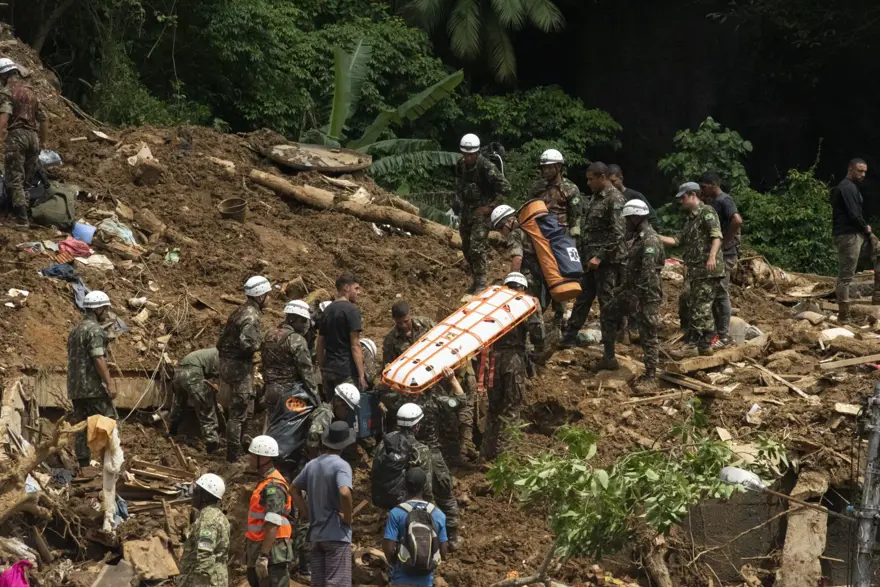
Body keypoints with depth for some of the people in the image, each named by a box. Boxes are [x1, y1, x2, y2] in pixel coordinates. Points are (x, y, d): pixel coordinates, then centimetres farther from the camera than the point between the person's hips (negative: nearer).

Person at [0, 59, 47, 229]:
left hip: (16, 136, -7)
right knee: (30, 179, 11)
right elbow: (43, 118, 22)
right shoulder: (31, 91, 20)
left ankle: (22, 218, -17)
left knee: (15, 179, -7)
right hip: (33, 136, 7)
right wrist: (43, 141, 29)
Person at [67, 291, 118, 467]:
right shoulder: (94, 329, -12)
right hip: (93, 387, -9)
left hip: (75, 388, 9)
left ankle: (83, 464, 5)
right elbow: (98, 358, -19)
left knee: (82, 427, 7)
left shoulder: (75, 330, 18)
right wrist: (109, 383, -20)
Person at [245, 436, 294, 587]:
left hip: (271, 552, -11)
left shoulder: (273, 486, -17)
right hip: (259, 550, 11)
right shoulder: (265, 481, 15)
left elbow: (273, 525, -25)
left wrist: (264, 556, -29)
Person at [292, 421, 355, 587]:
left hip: (316, 534, 7)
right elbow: (344, 493, -30)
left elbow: (295, 490, 19)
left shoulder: (312, 465, 9)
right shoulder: (341, 465, -13)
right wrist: (347, 518, -15)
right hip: (337, 534, -7)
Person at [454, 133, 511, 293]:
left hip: (482, 211, -7)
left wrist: (491, 206, -15)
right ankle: (475, 279, 27)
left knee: (477, 247, -15)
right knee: (466, 248, 12)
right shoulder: (460, 165, 2)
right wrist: (458, 203, 13)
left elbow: (505, 188, -17)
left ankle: (481, 283, -9)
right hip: (466, 211, 7)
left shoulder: (486, 167, -19)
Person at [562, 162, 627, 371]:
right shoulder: (596, 197, 14)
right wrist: (584, 255, 18)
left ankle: (609, 356, -2)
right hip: (591, 259, 9)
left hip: (607, 261, -9)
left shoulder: (614, 199, -14)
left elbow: (618, 234, -20)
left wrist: (600, 256, -22)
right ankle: (569, 339, 27)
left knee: (607, 305, -5)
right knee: (582, 300, 16)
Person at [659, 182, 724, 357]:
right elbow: (679, 241, 24)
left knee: (701, 307, -7)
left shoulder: (707, 212, -7)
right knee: (686, 304, 12)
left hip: (707, 269, -10)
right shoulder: (690, 218, 22)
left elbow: (716, 236, -19)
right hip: (694, 270, 10)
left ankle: (694, 345, -5)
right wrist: (657, 238, 19)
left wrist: (712, 257, -31)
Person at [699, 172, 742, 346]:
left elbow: (737, 221, -30)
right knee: (713, 294, 14)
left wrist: (725, 242, -23)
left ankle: (724, 336, -3)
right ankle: (717, 331, 21)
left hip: (724, 254, -10)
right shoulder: (712, 202, 14)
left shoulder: (724, 201, -14)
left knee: (721, 294, -7)